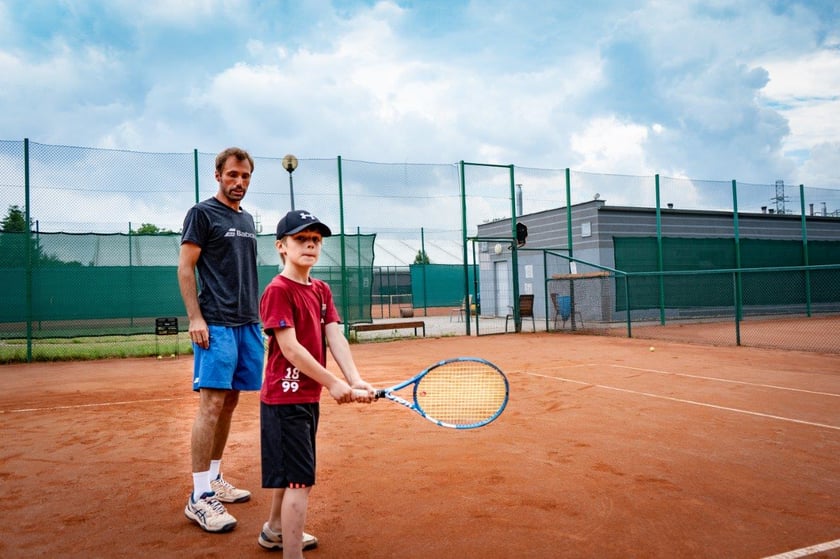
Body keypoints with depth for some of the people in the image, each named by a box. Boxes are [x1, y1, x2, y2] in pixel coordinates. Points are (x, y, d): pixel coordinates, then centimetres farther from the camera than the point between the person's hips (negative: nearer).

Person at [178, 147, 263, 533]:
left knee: (229, 403, 11)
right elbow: (185, 267, -6)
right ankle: (199, 497, -3)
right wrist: (195, 318, -15)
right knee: (211, 403, -10)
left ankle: (214, 479, 23)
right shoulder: (202, 213, -2)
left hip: (248, 324, 7)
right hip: (216, 325, -7)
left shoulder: (247, 219, 19)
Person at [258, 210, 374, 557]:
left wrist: (355, 380, -17)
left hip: (308, 395, 9)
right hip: (285, 397, -9)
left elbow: (335, 337, -2)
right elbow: (290, 348, -21)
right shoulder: (278, 291, -15)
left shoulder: (321, 290, 9)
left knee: (290, 473, 23)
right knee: (300, 480, -8)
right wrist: (333, 384, -20)